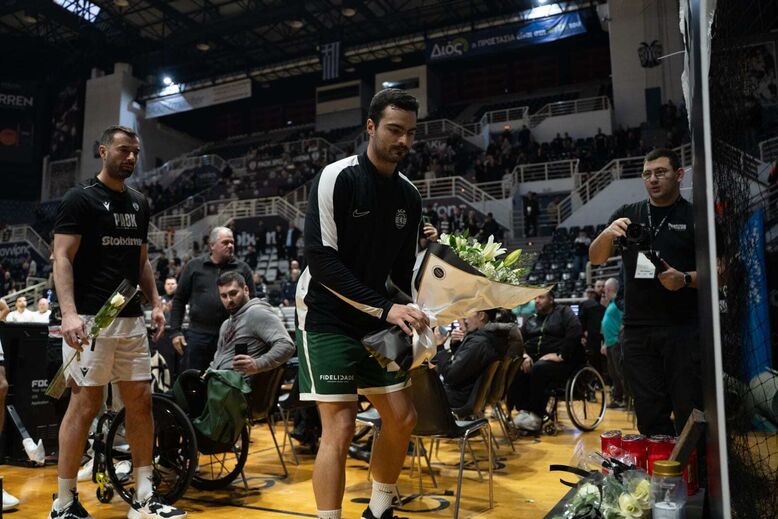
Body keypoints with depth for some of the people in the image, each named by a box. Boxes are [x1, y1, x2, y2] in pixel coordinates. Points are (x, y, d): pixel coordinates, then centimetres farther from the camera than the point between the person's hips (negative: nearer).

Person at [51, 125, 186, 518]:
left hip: (131, 319, 7)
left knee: (141, 401, 6)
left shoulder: (139, 204, 16)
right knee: (85, 404, -2)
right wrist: (69, 313, -22)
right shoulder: (80, 198, -4)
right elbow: (62, 258, -10)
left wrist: (155, 303, 9)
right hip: (91, 319, -6)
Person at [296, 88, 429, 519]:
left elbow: (403, 270, 11)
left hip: (376, 321, 7)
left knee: (402, 419, 9)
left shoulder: (409, 195, 5)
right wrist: (385, 308, -25)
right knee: (340, 428, -9)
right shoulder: (337, 177, -14)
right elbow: (321, 260, -21)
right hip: (327, 318, -7)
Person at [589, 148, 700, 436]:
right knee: (650, 414, 8)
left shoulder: (695, 217, 3)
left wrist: (686, 279, -19)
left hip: (683, 329, -3)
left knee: (689, 410, -2)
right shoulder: (627, 214, 12)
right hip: (637, 331, 3)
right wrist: (608, 233, -13)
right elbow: (595, 259, 7)